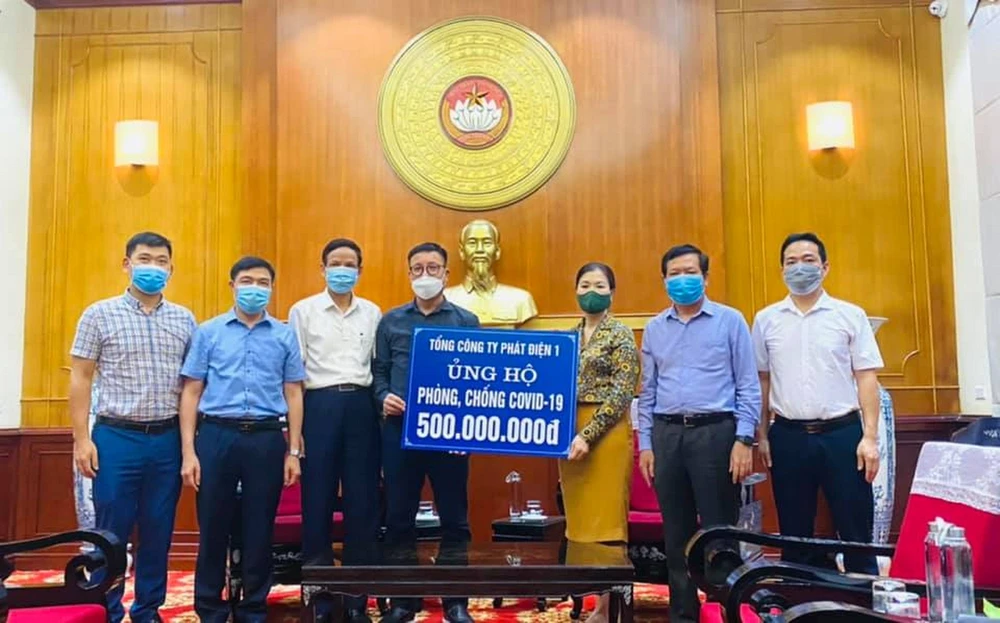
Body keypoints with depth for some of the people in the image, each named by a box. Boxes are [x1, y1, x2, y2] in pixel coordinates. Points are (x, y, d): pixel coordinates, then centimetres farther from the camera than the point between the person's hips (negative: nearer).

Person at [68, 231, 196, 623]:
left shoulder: (184, 320, 8)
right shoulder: (100, 315, 1)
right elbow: (80, 379, 0)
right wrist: (82, 438, -7)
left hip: (168, 439, 3)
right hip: (116, 437, -3)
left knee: (158, 533, 10)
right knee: (111, 533, 5)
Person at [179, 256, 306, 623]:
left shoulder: (285, 335, 8)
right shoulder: (208, 332, 6)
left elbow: (293, 394, 8)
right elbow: (192, 392, 4)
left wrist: (294, 451, 3)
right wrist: (188, 452, -2)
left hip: (266, 438, 1)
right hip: (217, 435, 0)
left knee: (259, 530, 8)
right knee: (213, 528, 7)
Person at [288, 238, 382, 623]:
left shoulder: (373, 313, 12)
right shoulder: (303, 311, 4)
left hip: (361, 406, 2)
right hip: (319, 405, -2)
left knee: (362, 498, 4)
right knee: (318, 498, 2)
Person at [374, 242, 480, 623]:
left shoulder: (466, 321, 6)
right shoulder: (391, 321, 10)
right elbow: (379, 370, 10)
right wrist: (384, 396, -9)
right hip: (399, 428, 2)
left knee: (454, 517, 6)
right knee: (398, 516, 8)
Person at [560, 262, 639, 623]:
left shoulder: (621, 335, -5)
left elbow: (622, 394, -12)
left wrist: (588, 434, -19)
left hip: (606, 433, -6)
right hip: (571, 432, 6)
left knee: (604, 519, -2)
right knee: (580, 519, 9)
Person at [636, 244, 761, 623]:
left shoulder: (730, 321, 2)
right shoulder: (654, 329, 12)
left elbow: (748, 385, -1)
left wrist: (744, 439, -9)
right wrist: (646, 444, 9)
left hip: (715, 431, -4)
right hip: (667, 434, 4)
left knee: (718, 529, 0)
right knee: (676, 532, 11)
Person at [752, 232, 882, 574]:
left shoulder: (850, 315, 1)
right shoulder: (766, 319, 5)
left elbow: (866, 378, 0)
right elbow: (761, 380, 9)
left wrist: (870, 437, -6)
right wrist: (761, 435, 5)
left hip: (842, 433, -1)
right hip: (788, 436, 2)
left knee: (856, 532, 4)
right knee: (794, 533, 12)